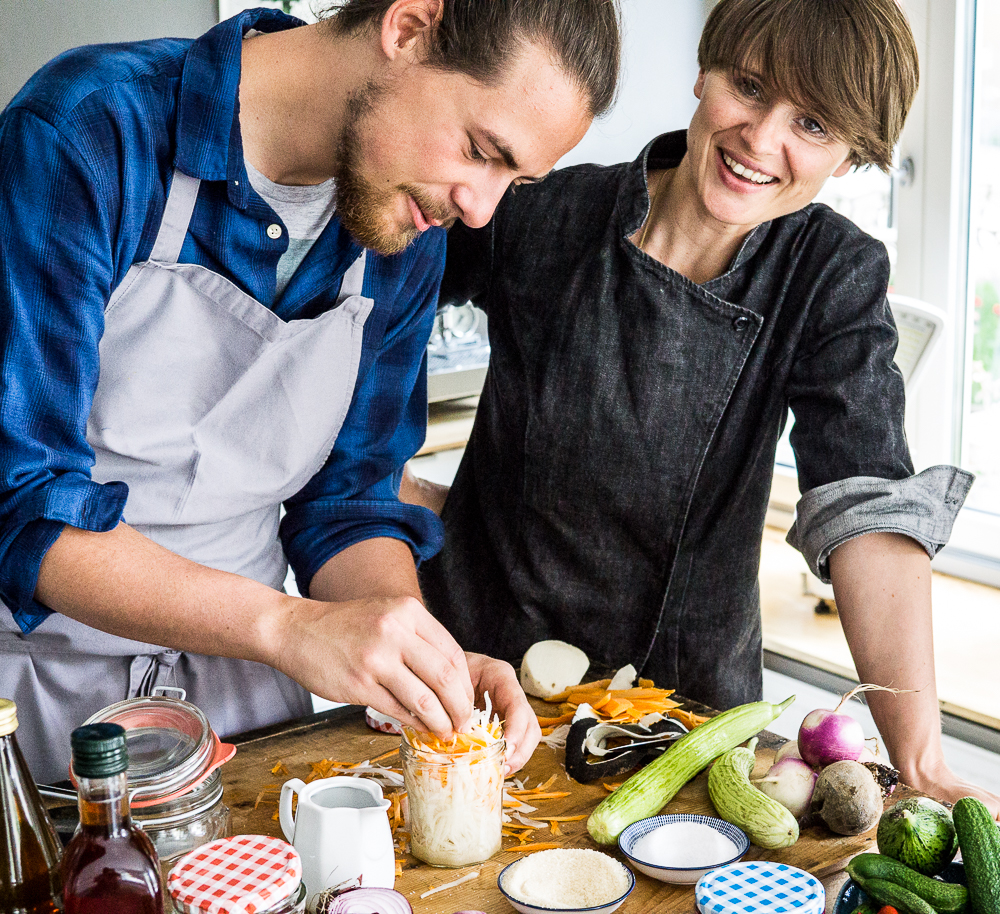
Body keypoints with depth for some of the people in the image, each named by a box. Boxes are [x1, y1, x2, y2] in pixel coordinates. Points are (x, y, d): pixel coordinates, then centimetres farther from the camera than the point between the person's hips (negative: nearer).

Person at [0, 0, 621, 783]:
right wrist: (290, 626, -33)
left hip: (241, 678, 5)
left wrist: (426, 667, -15)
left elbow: (344, 500, 4)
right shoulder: (91, 132, -21)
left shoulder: (409, 235, -2)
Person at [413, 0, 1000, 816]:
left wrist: (920, 760, -29)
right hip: (485, 653, 0)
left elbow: (869, 510, -21)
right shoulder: (546, 215, -13)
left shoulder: (835, 278, -12)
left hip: (690, 696, 0)